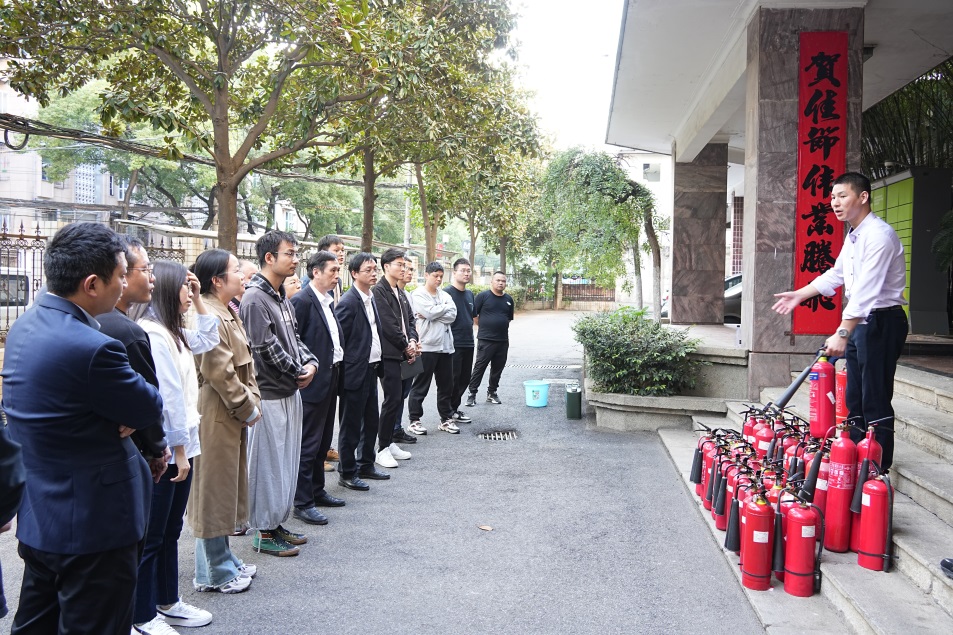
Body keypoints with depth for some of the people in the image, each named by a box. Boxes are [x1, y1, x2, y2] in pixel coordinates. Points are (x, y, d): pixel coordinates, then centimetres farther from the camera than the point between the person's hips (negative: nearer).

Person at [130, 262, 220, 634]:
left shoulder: (171, 332, 12)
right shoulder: (152, 333, -19)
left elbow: (207, 341, 26)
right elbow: (167, 395, -20)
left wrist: (198, 300, 15)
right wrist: (178, 449, -18)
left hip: (179, 445, 10)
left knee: (171, 532, 19)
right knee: (151, 537, 3)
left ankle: (167, 603, 31)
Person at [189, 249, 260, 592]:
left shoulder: (227, 313, 14)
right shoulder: (208, 316, -20)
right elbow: (218, 372, -23)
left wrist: (252, 401, 6)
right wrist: (247, 408, -14)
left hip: (233, 415, 10)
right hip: (216, 417, -10)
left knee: (225, 489, 18)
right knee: (214, 490, 1)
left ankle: (224, 561, 31)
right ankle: (214, 573, 14)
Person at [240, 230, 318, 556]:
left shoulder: (282, 297, 14)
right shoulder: (255, 298, -15)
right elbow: (266, 348, -20)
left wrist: (310, 362, -1)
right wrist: (299, 373, -10)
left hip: (290, 392, 9)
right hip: (269, 394, -9)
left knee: (287, 461, 15)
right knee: (269, 463, 0)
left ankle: (277, 522, 27)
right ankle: (264, 532, 12)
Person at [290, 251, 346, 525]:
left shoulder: (328, 301, 12)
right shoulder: (302, 301, -15)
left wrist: (338, 355, 10)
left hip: (330, 381, 9)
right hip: (313, 383, -9)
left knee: (323, 442, 18)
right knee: (309, 444, -2)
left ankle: (317, 491, 30)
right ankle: (302, 503, 7)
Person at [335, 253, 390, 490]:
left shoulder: (372, 298, 10)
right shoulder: (348, 302, -16)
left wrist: (377, 363, 13)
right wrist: (344, 368, -11)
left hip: (371, 369, 9)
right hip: (355, 371, -9)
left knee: (371, 421, 17)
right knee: (351, 424, 3)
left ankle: (365, 465, 31)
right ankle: (347, 472, 15)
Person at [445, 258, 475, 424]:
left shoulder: (469, 294, 14)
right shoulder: (447, 292, -10)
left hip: (468, 343, 7)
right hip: (453, 344, -7)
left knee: (465, 379, 11)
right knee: (453, 379, -2)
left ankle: (454, 409, 23)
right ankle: (450, 411, 10)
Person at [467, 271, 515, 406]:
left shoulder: (508, 299, 11)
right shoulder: (483, 296, -6)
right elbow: (473, 315, -4)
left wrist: (501, 328, 13)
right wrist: (484, 327, 3)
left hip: (503, 340, 5)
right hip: (485, 340, -5)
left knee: (498, 368, 11)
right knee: (480, 367, -3)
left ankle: (492, 392, 23)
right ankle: (472, 393, 4)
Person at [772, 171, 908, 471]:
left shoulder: (878, 235, -19)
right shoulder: (853, 236, 14)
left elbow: (867, 290, -28)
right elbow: (836, 275, 28)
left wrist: (842, 333, -33)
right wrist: (799, 295, 31)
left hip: (882, 321, -10)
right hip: (860, 322, 10)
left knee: (876, 401, -8)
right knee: (854, 399, 15)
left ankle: (880, 468, -1)